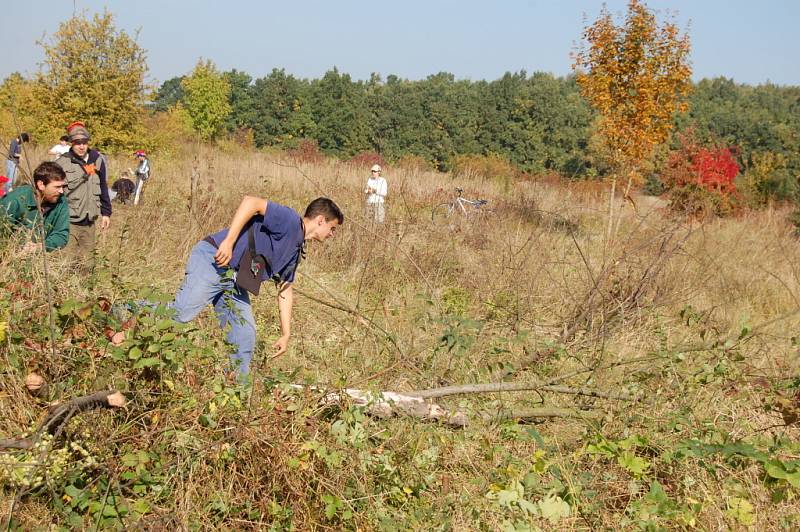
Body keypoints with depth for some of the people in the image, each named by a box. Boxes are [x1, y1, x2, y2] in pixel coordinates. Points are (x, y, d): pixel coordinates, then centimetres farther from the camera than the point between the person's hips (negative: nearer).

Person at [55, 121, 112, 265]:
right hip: (68, 222, -5)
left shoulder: (97, 161, 6)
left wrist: (106, 213, 15)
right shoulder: (62, 163, -8)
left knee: (86, 262, 11)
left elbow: (103, 188, 16)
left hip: (89, 222, 5)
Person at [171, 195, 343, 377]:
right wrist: (228, 242, -27)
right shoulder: (290, 220, -9)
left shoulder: (296, 249, 21)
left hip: (234, 282, 9)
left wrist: (286, 334, 22)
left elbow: (285, 290, 25)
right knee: (182, 313, -24)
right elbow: (251, 202, -21)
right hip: (214, 261, -9)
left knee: (246, 337, 3)